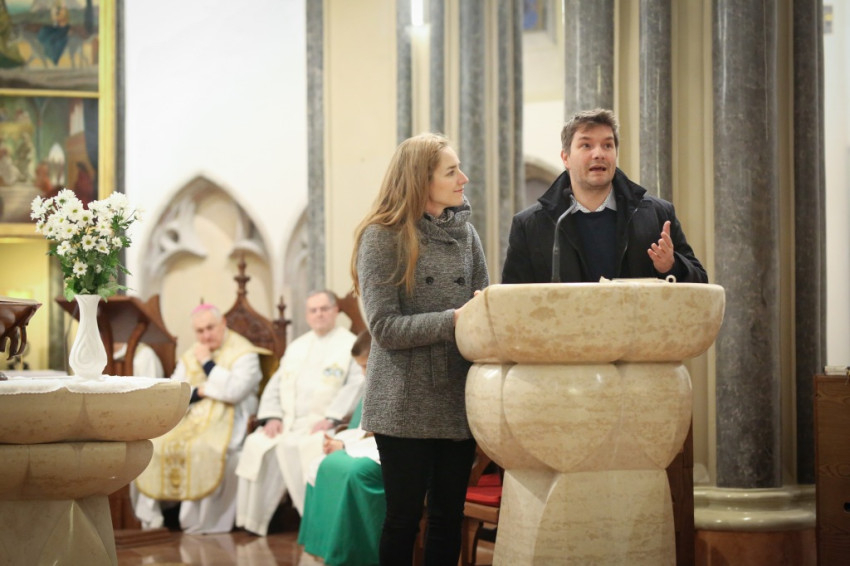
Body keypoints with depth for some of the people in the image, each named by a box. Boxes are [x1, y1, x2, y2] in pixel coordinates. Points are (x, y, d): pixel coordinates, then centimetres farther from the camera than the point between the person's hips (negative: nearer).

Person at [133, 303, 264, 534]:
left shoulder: (243, 353, -2)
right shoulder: (190, 356, 17)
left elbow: (233, 391, -18)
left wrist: (207, 363, -10)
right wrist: (199, 391, -8)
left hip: (226, 420, -6)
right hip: (189, 420, 6)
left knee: (204, 449, -36)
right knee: (151, 443, -17)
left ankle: (198, 523, -26)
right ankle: (151, 518, -11)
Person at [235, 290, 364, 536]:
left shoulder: (350, 344, 3)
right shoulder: (297, 347, 24)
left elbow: (357, 385, -9)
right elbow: (275, 384, 20)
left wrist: (331, 418, -18)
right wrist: (272, 416, 2)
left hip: (323, 425, -6)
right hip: (287, 423, 6)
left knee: (297, 448, -34)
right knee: (256, 445, -19)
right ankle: (252, 522, -15)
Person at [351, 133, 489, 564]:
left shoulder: (465, 233, 10)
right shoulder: (382, 236, -5)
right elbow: (385, 327, -12)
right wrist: (452, 321, -21)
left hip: (457, 399, 5)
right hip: (405, 405, -5)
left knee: (449, 517, 8)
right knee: (404, 517, 2)